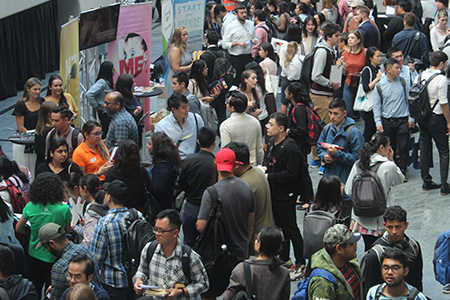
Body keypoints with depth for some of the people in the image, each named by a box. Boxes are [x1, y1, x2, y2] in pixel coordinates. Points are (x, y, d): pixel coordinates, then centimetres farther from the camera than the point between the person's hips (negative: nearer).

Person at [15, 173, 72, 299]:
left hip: (34, 255, 2)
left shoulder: (30, 207, -12)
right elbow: (67, 231, -2)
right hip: (54, 258, -2)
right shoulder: (64, 209, -19)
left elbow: (18, 228, 3)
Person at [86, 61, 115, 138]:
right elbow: (89, 94, -25)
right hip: (105, 113, -9)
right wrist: (96, 107, -17)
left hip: (109, 113, 9)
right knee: (106, 133, -7)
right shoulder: (101, 82, -17)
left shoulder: (107, 82, 11)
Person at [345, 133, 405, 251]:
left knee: (369, 250, 14)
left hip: (360, 218, 5)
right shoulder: (388, 166, -15)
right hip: (380, 219, -5)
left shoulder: (358, 164, -1)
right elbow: (400, 179, 5)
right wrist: (391, 160, 6)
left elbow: (348, 190, 3)